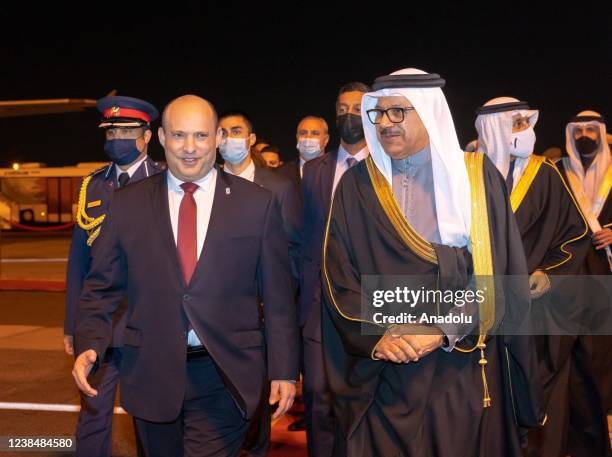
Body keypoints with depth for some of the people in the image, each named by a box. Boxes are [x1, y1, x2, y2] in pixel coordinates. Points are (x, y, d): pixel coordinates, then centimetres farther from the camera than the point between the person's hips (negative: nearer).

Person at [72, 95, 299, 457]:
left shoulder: (258, 203, -2)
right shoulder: (128, 204, 3)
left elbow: (278, 297, 0)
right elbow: (103, 288, 7)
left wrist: (284, 370, -2)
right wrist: (89, 345, -9)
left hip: (227, 378, -2)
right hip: (151, 374, 2)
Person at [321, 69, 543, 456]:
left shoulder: (478, 176, -1)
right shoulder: (356, 186, 3)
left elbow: (499, 272, -6)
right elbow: (338, 279, -1)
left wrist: (444, 330, -15)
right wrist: (375, 336, -14)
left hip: (462, 367, -1)